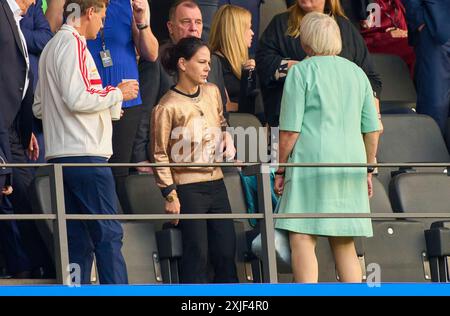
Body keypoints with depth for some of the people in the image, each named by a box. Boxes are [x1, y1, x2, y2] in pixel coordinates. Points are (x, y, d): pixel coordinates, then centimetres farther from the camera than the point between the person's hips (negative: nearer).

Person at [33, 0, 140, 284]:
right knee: (109, 234, -9)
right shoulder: (74, 45, -9)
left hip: (59, 155, 9)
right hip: (85, 154, -9)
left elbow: (39, 107, 23)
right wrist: (118, 93, -4)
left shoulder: (51, 48, 21)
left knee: (78, 240, 7)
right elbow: (78, 99, -19)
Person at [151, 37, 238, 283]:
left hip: (216, 183, 6)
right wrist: (170, 195, -12)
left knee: (226, 251, 6)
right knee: (197, 253, -5)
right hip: (188, 188, -6)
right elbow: (159, 155, -9)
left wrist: (227, 139, 4)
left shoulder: (212, 92, 7)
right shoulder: (167, 107, -12)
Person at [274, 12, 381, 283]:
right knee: (345, 245, 11)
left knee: (302, 240, -8)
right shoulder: (356, 73, 15)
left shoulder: (301, 71, -1)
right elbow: (372, 130, 14)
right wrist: (368, 170, 23)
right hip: (351, 165, 6)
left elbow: (290, 130, -6)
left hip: (312, 161, -6)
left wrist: (281, 170, 2)